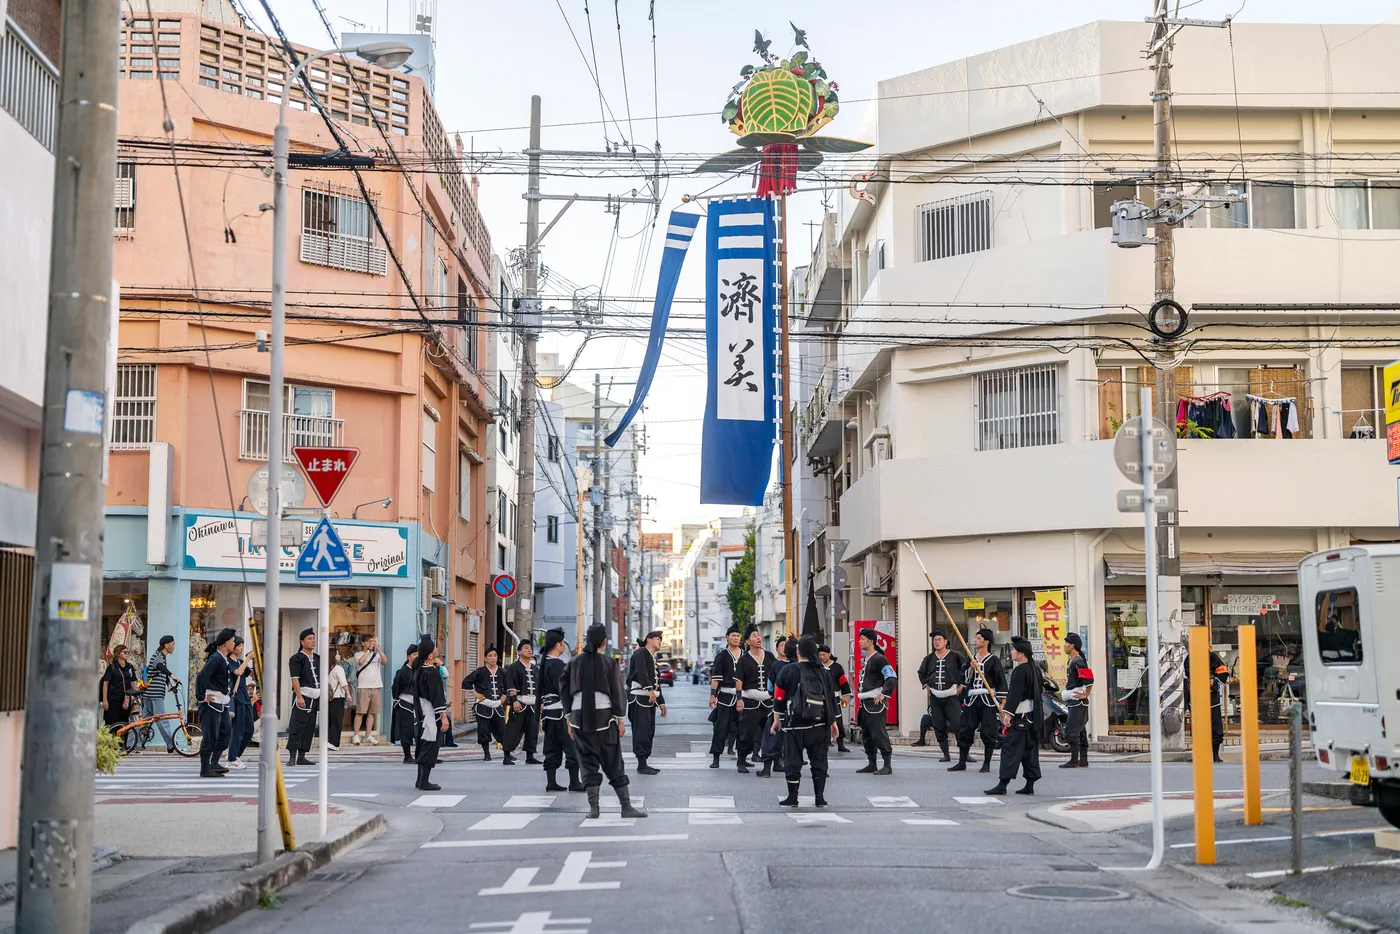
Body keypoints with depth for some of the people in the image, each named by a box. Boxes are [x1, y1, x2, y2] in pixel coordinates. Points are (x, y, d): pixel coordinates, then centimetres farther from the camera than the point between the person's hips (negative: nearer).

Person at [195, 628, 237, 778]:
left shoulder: (224, 659, 13)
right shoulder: (216, 658, -16)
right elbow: (201, 677, -24)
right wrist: (201, 697, -19)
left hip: (222, 703, 10)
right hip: (211, 702, -10)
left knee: (224, 735, 14)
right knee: (210, 736, -5)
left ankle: (214, 764, 23)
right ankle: (205, 770, 0)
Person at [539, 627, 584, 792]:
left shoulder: (544, 663, 13)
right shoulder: (557, 664, -15)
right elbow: (563, 689, -18)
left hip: (548, 710, 9)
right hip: (560, 710, -9)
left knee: (552, 748, 10)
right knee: (572, 746, -3)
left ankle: (551, 782, 10)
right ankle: (574, 782, -2)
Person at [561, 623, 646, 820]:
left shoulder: (574, 662, 3)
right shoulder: (608, 663, -5)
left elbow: (565, 690, 5)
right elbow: (616, 692, -3)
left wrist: (568, 719, 12)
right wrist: (620, 719, 4)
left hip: (580, 717, 2)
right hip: (604, 715, -2)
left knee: (588, 761, 8)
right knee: (613, 763, 3)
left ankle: (593, 807, 4)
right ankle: (626, 806, 3)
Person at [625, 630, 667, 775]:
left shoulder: (653, 659, 23)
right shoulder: (640, 653, -7)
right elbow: (641, 672, -23)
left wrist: (661, 702, 23)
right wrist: (650, 690, -33)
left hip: (650, 699, 10)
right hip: (639, 698, -10)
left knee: (649, 732, 8)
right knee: (642, 732, -10)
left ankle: (644, 764, 13)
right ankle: (641, 765, -10)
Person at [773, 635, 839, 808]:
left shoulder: (788, 670, -4)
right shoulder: (823, 672, 5)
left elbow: (779, 697, 0)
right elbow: (831, 698, 9)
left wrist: (777, 719, 9)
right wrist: (833, 722, 17)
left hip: (795, 723, -3)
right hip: (819, 724, 3)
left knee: (793, 761, 4)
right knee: (819, 760, 9)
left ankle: (792, 798, 6)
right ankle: (820, 798, 9)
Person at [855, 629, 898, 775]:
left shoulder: (879, 659, -12)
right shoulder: (866, 659, 17)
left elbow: (892, 678, -18)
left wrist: (883, 695, -18)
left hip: (876, 703, -10)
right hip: (865, 703, 10)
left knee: (879, 734, -11)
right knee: (866, 735, 12)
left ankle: (887, 766, -7)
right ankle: (871, 764, 19)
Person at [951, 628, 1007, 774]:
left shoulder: (993, 659, -1)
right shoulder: (971, 659, 14)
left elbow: (1001, 681, -5)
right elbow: (965, 680, 8)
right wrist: (971, 669, -9)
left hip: (987, 699, -5)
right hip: (972, 699, 5)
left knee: (988, 732, -3)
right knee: (965, 730, 3)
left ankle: (986, 764, 6)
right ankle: (962, 763, 10)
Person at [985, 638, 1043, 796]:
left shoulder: (1020, 670, -15)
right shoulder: (1035, 669, 14)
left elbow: (1015, 693, -21)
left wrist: (1008, 713, -22)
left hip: (1021, 716, -9)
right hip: (1034, 716, 9)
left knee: (1011, 748, -9)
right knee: (1030, 749, 10)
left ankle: (1002, 785, -11)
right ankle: (1030, 785, 12)